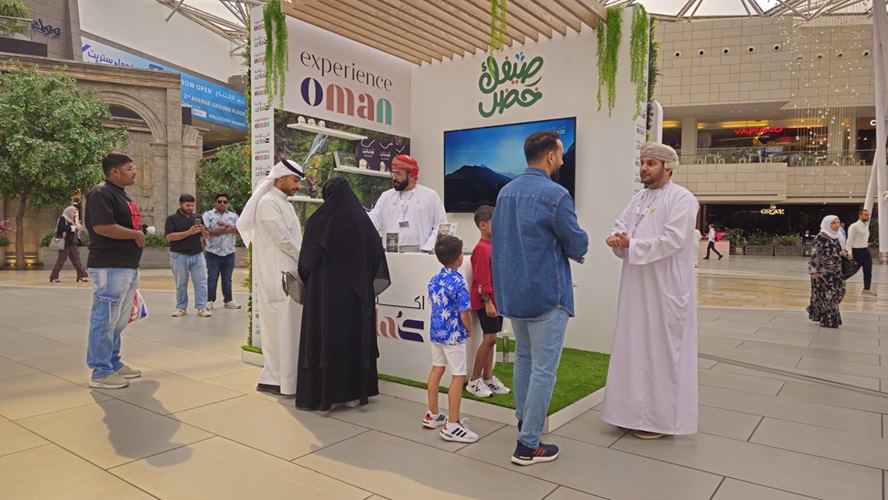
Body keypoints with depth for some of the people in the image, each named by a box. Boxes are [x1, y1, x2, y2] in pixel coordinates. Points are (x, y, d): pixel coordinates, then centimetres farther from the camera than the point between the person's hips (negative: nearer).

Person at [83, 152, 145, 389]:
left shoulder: (121, 194, 20)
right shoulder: (101, 193, -11)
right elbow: (102, 226, -24)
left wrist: (139, 234, 13)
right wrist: (136, 234, -14)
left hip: (129, 267, 10)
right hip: (110, 267, -10)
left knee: (119, 319, 16)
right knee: (105, 319, -4)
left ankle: (114, 363, 27)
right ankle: (101, 372, 3)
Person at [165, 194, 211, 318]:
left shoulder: (197, 217, 11)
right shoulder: (172, 218, -2)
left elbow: (206, 236, 12)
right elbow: (169, 236, -14)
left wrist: (203, 231, -11)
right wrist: (188, 232, -22)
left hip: (197, 255, 3)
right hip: (179, 256, -3)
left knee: (201, 282, -2)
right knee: (181, 284, 6)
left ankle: (202, 307, 2)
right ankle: (181, 307, 17)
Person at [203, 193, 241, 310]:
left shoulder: (233, 216, 10)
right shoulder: (208, 215, 1)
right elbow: (206, 231, -13)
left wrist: (226, 224, -16)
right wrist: (225, 231, -14)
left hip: (229, 253, 3)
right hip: (213, 253, -3)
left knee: (227, 279, 11)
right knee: (212, 278, 1)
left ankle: (228, 300, 18)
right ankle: (210, 300, 9)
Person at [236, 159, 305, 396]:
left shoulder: (284, 204, 18)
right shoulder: (268, 203, -12)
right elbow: (283, 239, -17)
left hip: (289, 274, 9)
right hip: (277, 277, -9)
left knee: (288, 328, 12)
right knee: (280, 328, -4)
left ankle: (276, 376, 21)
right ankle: (275, 379, 6)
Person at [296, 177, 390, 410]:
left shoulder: (319, 221, -8)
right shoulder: (363, 219, 1)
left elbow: (307, 260, -5)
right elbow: (377, 255, 3)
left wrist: (306, 277, 15)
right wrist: (365, 281, 12)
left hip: (325, 291, -3)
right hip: (356, 291, 4)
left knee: (324, 338, 4)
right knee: (355, 337, 11)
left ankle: (322, 396, 8)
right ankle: (354, 393, 18)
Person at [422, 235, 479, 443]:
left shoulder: (434, 280, 4)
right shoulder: (459, 282, -19)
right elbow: (464, 314, -19)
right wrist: (469, 330, -1)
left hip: (436, 332, 8)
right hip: (454, 335, -8)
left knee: (436, 370, 17)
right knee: (458, 377, 0)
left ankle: (433, 415, 29)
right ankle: (452, 426, 3)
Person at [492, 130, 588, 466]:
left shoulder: (505, 192, 5)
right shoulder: (555, 195, -18)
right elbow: (578, 245, -10)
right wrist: (576, 248, 11)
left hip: (512, 291, 8)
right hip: (545, 294, -8)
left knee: (523, 357, 23)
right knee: (543, 369, 2)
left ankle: (524, 420, 37)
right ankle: (528, 445, 9)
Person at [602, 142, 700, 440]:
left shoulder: (681, 199, -10)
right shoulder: (638, 199, 15)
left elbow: (672, 240, -20)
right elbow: (621, 226, 10)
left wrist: (630, 245, -20)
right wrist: (617, 238, -14)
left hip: (665, 290, -8)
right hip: (637, 288, 8)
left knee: (661, 351, 1)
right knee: (635, 348, 13)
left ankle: (661, 417, 14)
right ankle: (638, 411, 26)